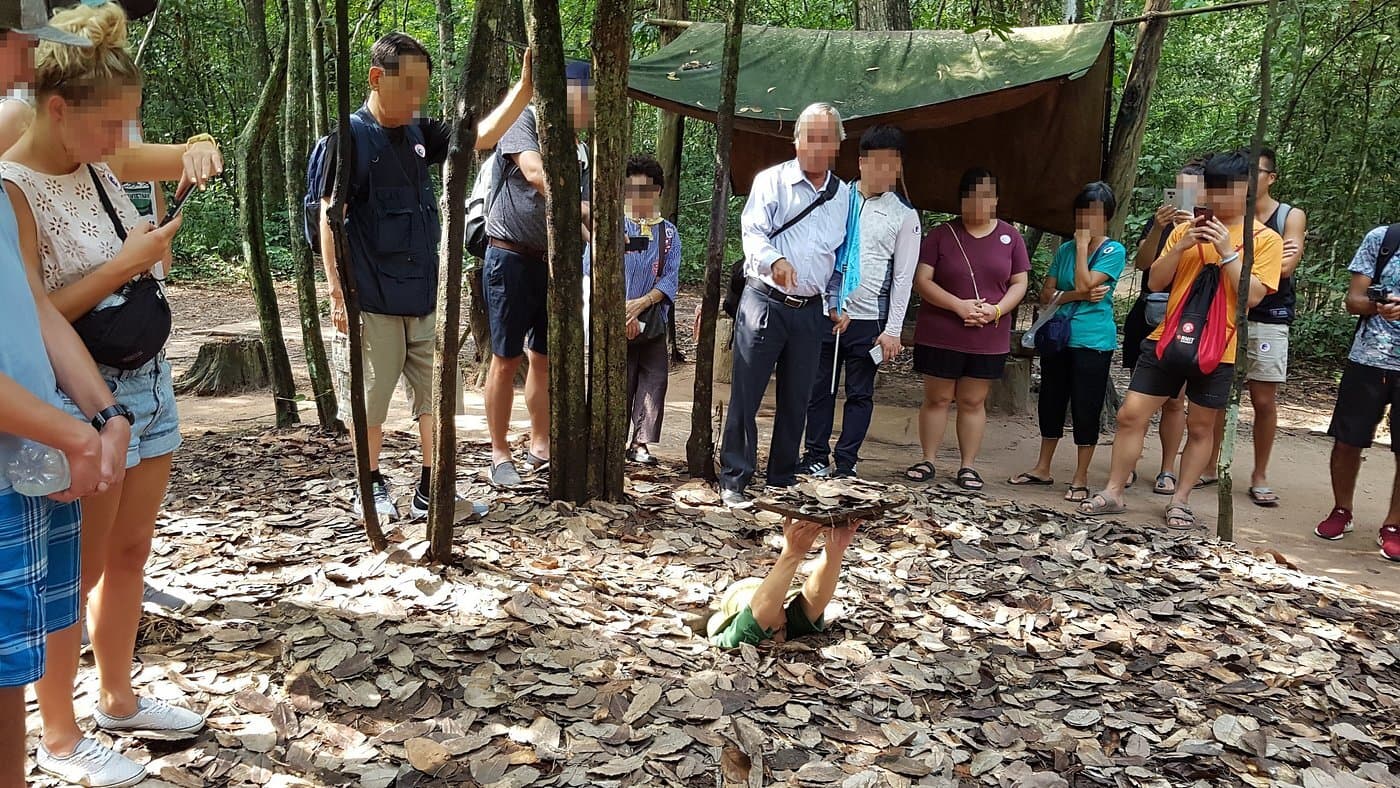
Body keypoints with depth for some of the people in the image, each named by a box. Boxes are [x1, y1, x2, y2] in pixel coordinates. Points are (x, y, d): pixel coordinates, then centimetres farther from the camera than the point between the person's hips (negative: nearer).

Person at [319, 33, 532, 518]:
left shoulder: (420, 135, 8)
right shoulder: (350, 137, -8)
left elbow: (482, 136, 6)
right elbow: (329, 217, -10)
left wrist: (524, 86, -7)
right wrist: (337, 291, -14)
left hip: (425, 296, 6)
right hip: (372, 300, -5)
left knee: (437, 394, 7)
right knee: (371, 398, 7)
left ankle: (431, 491, 16)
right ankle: (372, 487, 24)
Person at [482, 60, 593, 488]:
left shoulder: (578, 150, 14)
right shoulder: (525, 120, -6)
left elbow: (581, 205, 13)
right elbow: (535, 172, -23)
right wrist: (575, 217, -30)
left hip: (553, 262, 7)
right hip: (511, 257, -6)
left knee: (544, 357, 12)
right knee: (506, 358, -1)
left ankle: (540, 446, 22)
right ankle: (499, 453, 8)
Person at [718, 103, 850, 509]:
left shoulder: (843, 195, 13)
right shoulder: (772, 181, -2)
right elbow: (752, 232, -13)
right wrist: (775, 261, -32)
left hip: (810, 311, 5)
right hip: (764, 303, -4)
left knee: (796, 399, 10)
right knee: (745, 395, -5)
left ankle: (783, 479, 21)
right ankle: (733, 480, 3)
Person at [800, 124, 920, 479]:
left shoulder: (904, 216, 2)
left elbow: (903, 277, 1)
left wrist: (892, 330, -4)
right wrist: (829, 307, 1)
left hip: (868, 319, -1)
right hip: (824, 312, 1)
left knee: (860, 394, 5)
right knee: (819, 389, 5)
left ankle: (846, 465, 13)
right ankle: (816, 458, 16)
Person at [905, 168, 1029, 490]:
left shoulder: (1010, 237, 5)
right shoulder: (942, 234, -1)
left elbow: (1019, 283, 7)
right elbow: (922, 280, -5)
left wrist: (997, 310, -12)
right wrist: (958, 305, -18)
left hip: (988, 339, 1)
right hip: (940, 335, -1)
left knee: (973, 402, 8)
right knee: (937, 398, 6)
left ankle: (968, 466, 15)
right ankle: (927, 461, 16)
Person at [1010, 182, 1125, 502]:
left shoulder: (1114, 251, -5)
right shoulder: (1065, 250, 9)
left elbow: (1084, 284, -18)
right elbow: (1046, 294, 4)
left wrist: (1083, 243, -10)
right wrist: (1078, 295, -13)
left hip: (1093, 341, -5)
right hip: (1057, 337, 5)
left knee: (1085, 409, 0)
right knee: (1051, 403, 12)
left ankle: (1081, 478, 11)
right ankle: (1042, 468, 25)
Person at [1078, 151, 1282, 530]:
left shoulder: (1264, 239, 1)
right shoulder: (1186, 230, 10)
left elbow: (1253, 295, -10)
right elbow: (1155, 282, 6)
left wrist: (1226, 250, -15)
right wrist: (1181, 246, -8)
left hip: (1216, 349, -2)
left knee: (1200, 427, 8)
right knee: (1131, 414, 0)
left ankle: (1180, 500, 20)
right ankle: (1113, 493, 10)